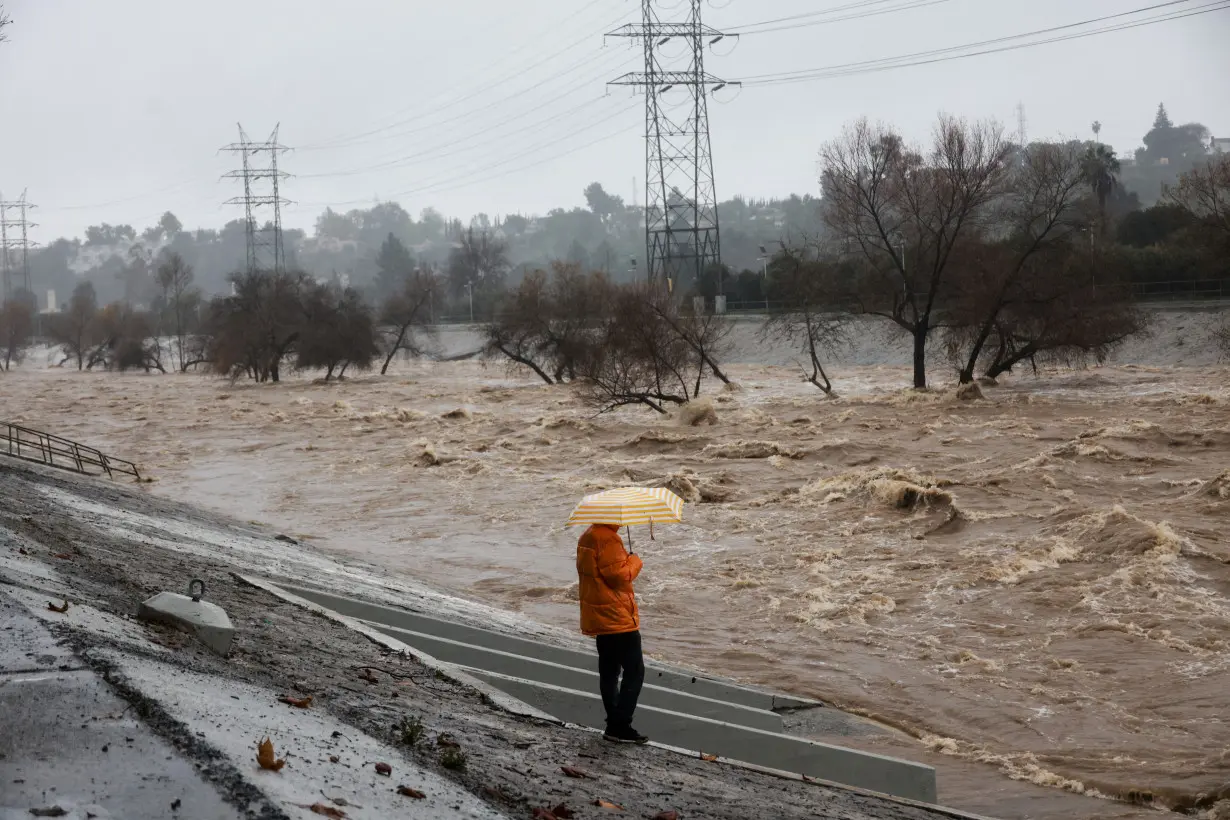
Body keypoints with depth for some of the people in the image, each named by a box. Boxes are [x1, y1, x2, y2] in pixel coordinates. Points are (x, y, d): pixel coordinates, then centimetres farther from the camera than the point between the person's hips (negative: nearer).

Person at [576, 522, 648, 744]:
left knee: (609, 672, 14)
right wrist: (634, 561, -6)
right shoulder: (608, 539, -19)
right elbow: (618, 576, -22)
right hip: (618, 618, -10)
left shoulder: (587, 538, 13)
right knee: (635, 670, -5)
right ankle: (619, 726, -9)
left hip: (598, 618, 10)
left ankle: (614, 723, 19)